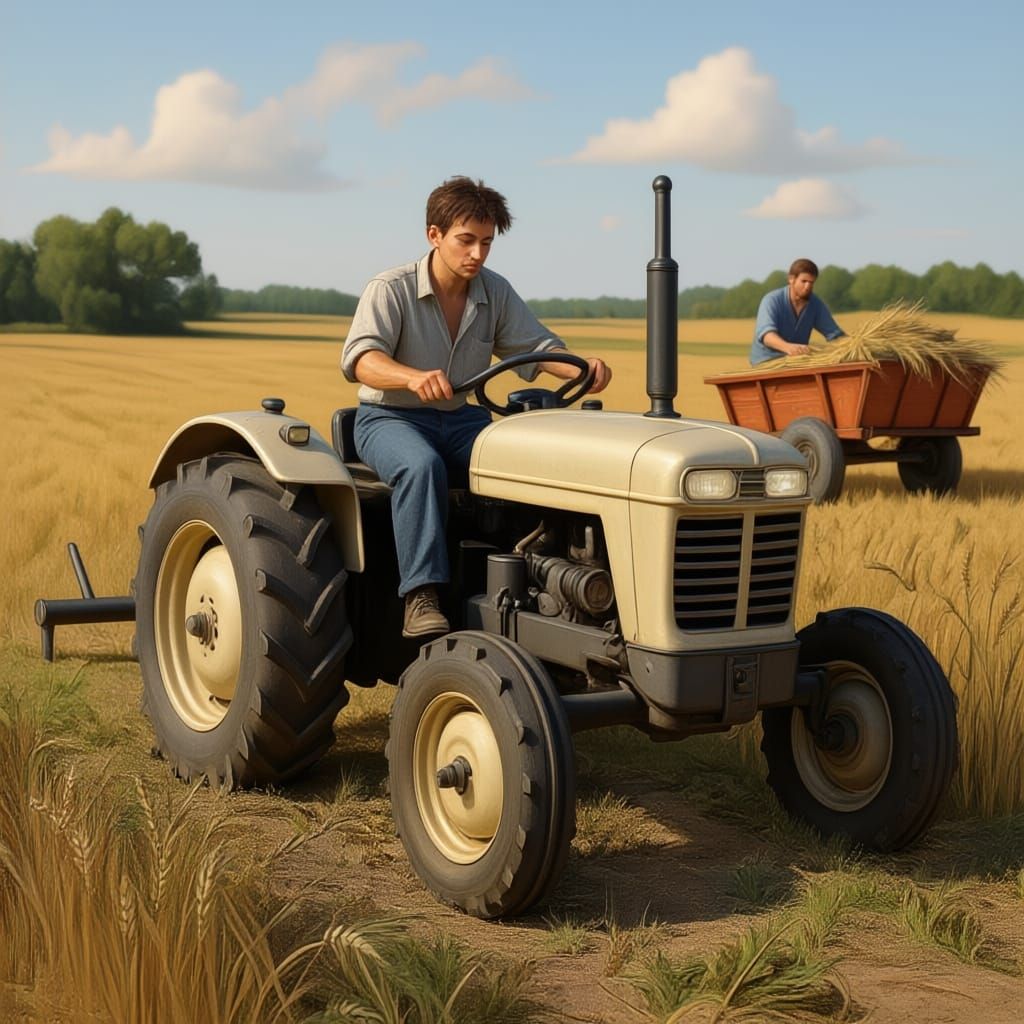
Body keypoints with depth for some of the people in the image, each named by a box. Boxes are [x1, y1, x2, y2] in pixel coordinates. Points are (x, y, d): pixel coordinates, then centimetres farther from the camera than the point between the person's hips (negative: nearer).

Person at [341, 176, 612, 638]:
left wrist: (583, 369, -22)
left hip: (461, 419, 5)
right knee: (422, 465, -40)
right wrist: (414, 378, -49)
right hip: (390, 418, -5)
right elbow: (361, 358, -26)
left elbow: (537, 346, 3)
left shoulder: (495, 293, 5)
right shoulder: (390, 289, -12)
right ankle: (421, 597, -41)